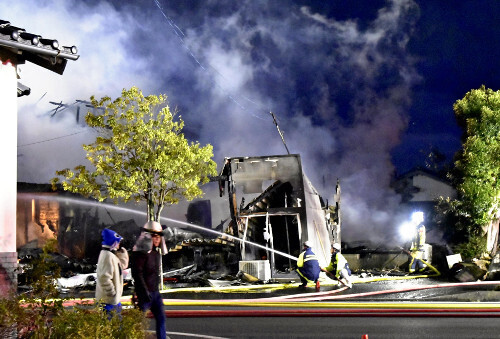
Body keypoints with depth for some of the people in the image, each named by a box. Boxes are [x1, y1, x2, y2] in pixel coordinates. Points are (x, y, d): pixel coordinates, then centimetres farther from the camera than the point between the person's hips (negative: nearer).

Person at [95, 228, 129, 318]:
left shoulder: (112, 255, 11)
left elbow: (123, 265, 21)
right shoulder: (108, 256, -21)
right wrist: (112, 293, -22)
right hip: (109, 300, -11)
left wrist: (121, 251, 9)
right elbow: (104, 278, -28)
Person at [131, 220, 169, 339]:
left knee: (161, 318, 10)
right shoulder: (141, 252, -16)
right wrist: (145, 292, -23)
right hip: (145, 292, -9)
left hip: (155, 292, 9)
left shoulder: (156, 252, 12)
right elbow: (137, 274, -21)